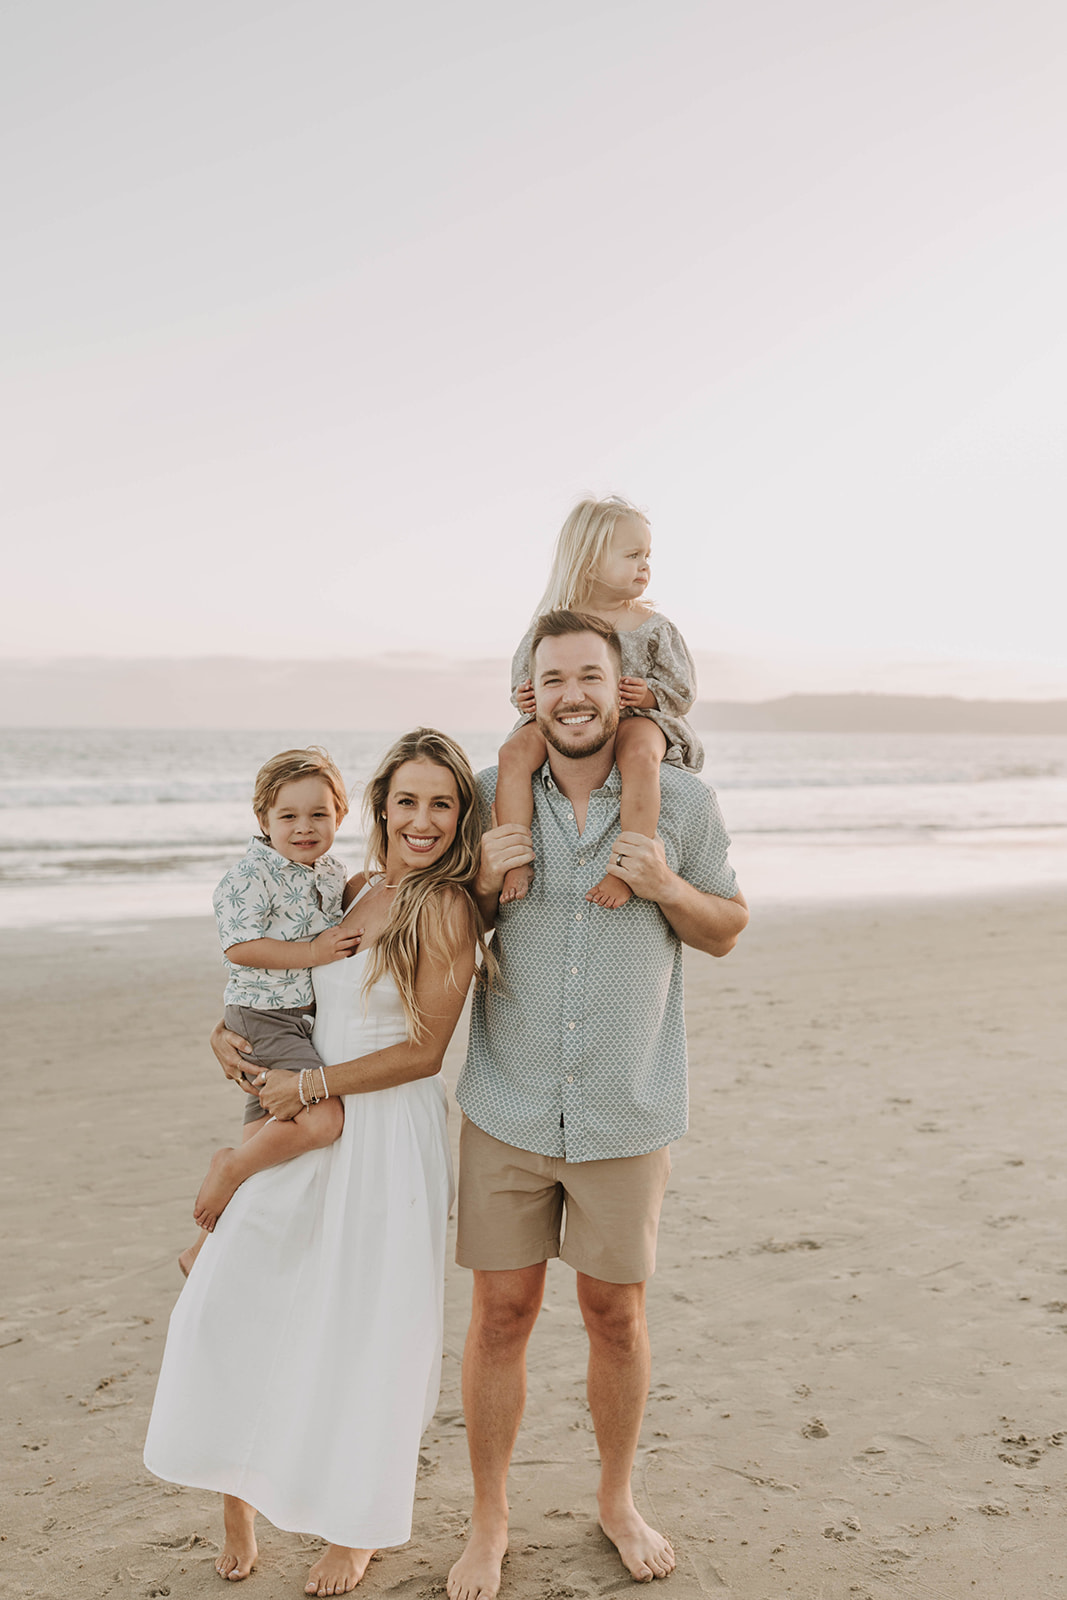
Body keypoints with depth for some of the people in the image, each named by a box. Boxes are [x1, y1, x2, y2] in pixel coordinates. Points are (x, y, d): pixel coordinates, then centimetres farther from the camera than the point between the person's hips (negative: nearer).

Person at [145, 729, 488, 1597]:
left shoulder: (446, 907, -13)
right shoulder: (354, 892, 6)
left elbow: (424, 1050, -14)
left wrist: (310, 1085, -12)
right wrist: (229, 1029, 5)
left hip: (391, 1136, -6)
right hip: (311, 1132, 6)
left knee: (367, 1328, 7)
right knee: (228, 1299, 5)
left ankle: (358, 1527, 30)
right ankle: (238, 1500, 26)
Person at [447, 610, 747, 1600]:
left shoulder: (683, 803, -5)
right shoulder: (491, 798, -2)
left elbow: (727, 930, 6)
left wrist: (666, 887, -15)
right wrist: (483, 883, -12)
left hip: (628, 1112, 0)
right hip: (508, 1109, 1)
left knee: (616, 1310, 12)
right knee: (502, 1311, 8)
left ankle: (617, 1499, 37)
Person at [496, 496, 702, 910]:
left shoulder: (653, 627, 5)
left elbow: (683, 689, 6)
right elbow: (524, 678, 13)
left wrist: (651, 694, -15)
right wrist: (525, 698, -11)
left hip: (634, 720, -1)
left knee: (640, 754, -38)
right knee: (515, 751, -28)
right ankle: (518, 863, -26)